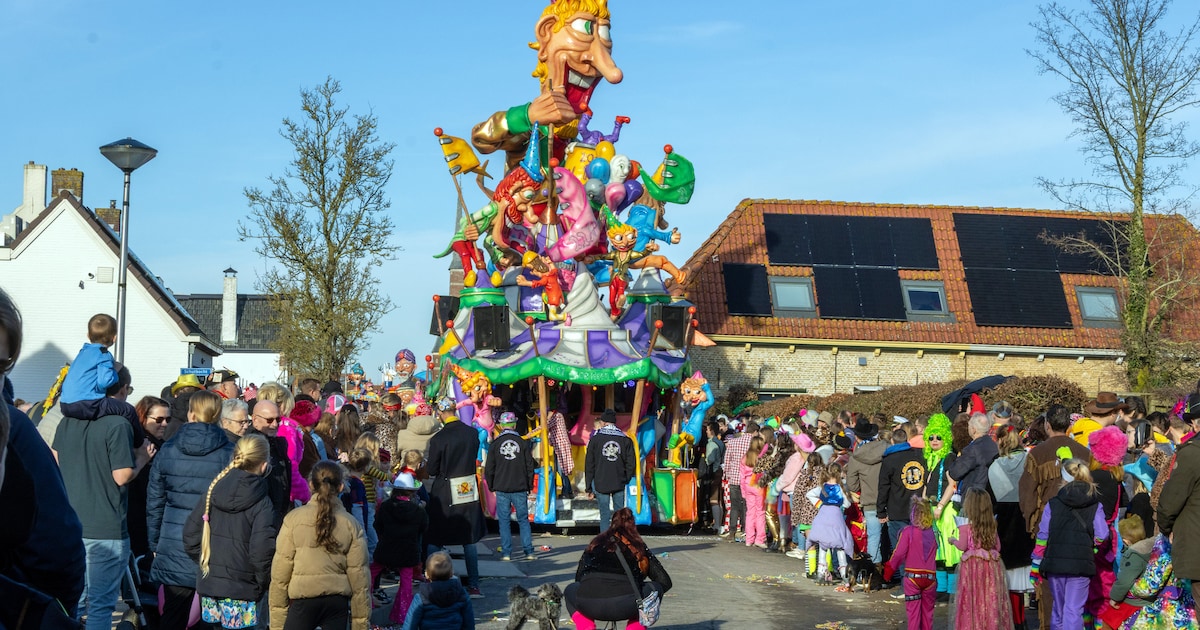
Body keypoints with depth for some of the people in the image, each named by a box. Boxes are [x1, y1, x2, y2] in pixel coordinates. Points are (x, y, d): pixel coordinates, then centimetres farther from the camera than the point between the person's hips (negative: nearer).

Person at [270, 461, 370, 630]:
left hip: (303, 599, -2)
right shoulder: (352, 525, 2)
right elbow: (359, 577, 3)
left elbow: (280, 572, -4)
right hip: (338, 601, 2)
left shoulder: (294, 518, -3)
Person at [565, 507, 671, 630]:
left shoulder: (595, 543, 27)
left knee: (570, 590, 36)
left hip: (590, 606, 1)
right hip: (625, 607, -1)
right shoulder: (638, 547, 23)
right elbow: (665, 581, 23)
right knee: (656, 587, 28)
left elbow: (579, 578, 26)